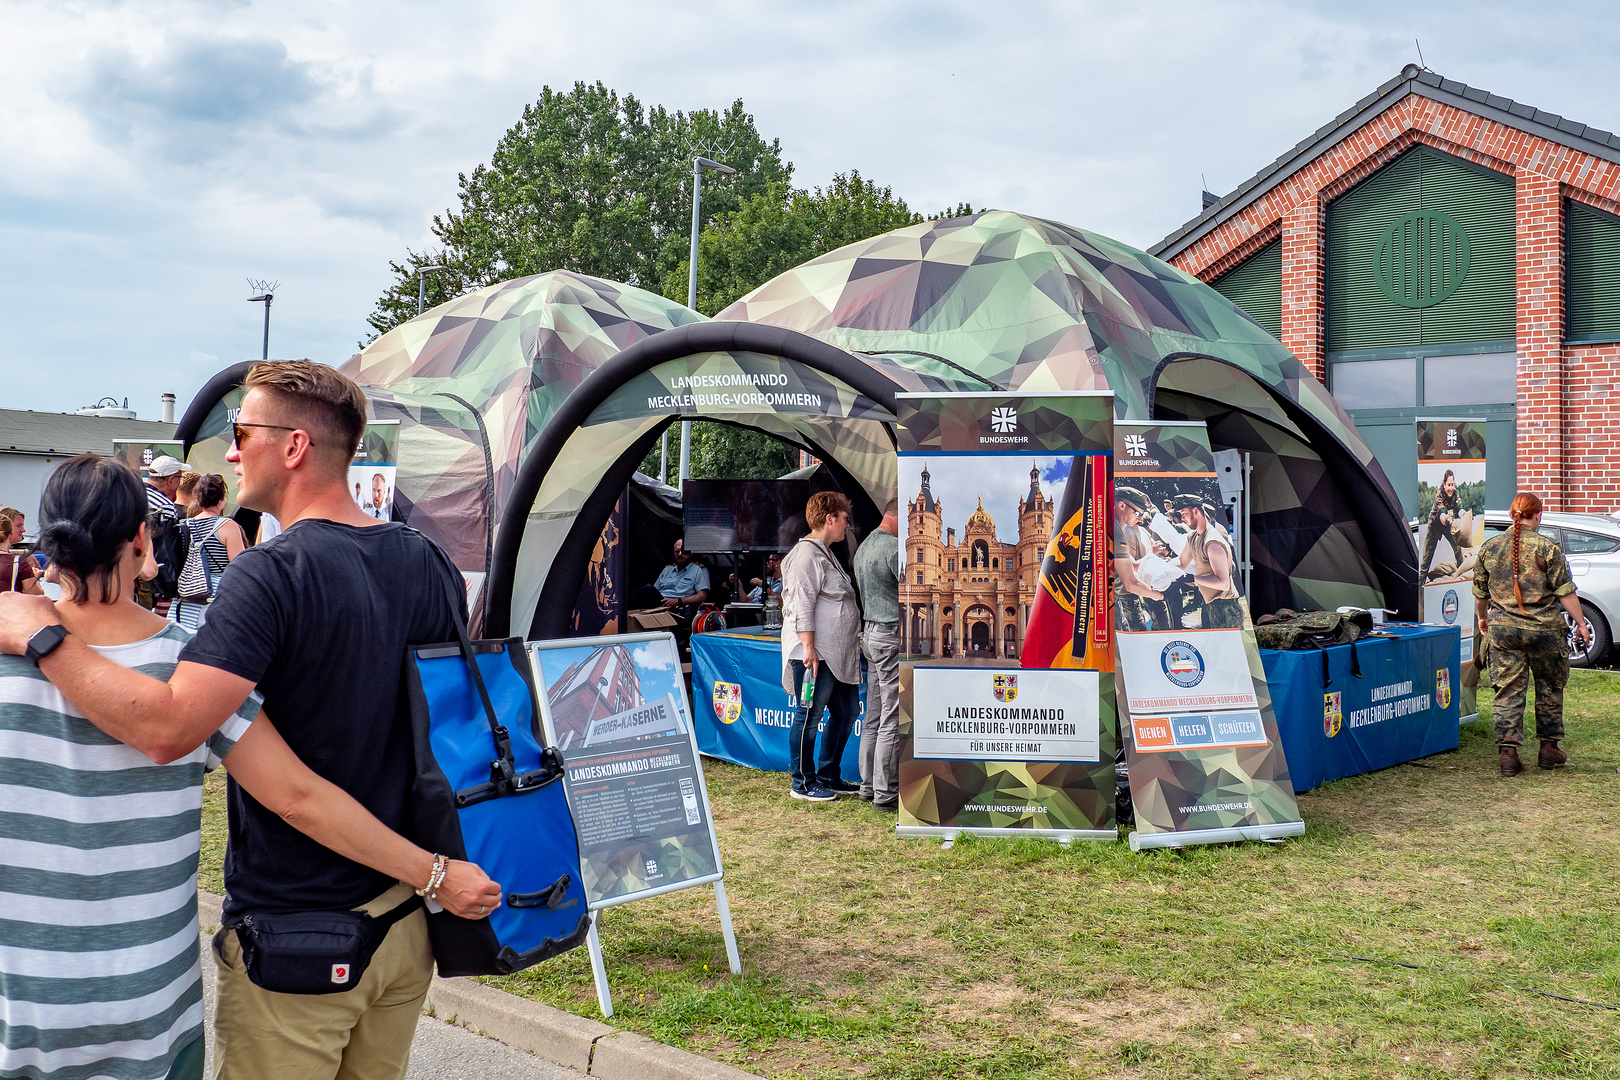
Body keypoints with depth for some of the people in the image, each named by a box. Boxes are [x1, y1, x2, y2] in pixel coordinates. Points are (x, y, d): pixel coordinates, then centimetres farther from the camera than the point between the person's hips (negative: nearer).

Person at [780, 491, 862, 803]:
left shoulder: (825, 554, 21)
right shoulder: (806, 554, -12)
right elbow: (802, 605, -19)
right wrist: (808, 647, -24)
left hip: (838, 654, 11)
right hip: (815, 654, -11)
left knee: (847, 711, 14)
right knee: (809, 717, -3)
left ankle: (828, 777, 24)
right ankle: (803, 784, 6)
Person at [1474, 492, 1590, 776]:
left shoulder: (1489, 547, 3)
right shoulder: (1547, 547, -8)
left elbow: (1479, 592, 12)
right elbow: (1565, 592, -8)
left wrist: (1482, 618, 29)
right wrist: (1580, 622, 2)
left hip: (1502, 628, 2)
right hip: (1544, 629, -2)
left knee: (1508, 692, 5)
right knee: (1550, 689, 15)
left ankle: (1507, 751, -1)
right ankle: (1549, 747, 23)